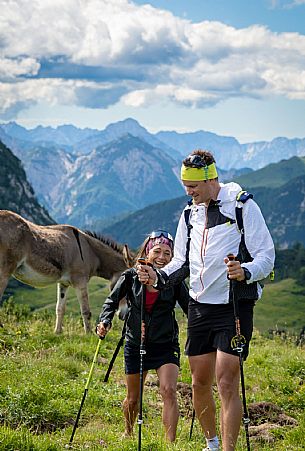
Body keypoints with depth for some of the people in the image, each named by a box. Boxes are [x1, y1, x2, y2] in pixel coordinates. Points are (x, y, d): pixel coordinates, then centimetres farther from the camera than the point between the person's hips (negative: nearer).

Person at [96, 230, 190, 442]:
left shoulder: (174, 281, -5)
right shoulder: (131, 277, -4)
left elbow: (190, 308, -1)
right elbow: (112, 301, 1)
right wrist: (105, 322, -16)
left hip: (166, 345, -1)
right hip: (136, 345, 1)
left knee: (169, 391, -22)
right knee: (133, 399, 15)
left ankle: (171, 442, -18)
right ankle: (128, 434, 43)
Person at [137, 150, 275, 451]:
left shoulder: (243, 206, -7)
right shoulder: (190, 214, 12)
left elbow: (266, 255, -10)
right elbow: (181, 261, 16)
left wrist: (245, 272, -30)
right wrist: (158, 276, -4)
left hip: (235, 306, -6)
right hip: (200, 307, 6)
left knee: (227, 382, -13)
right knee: (200, 383, 10)